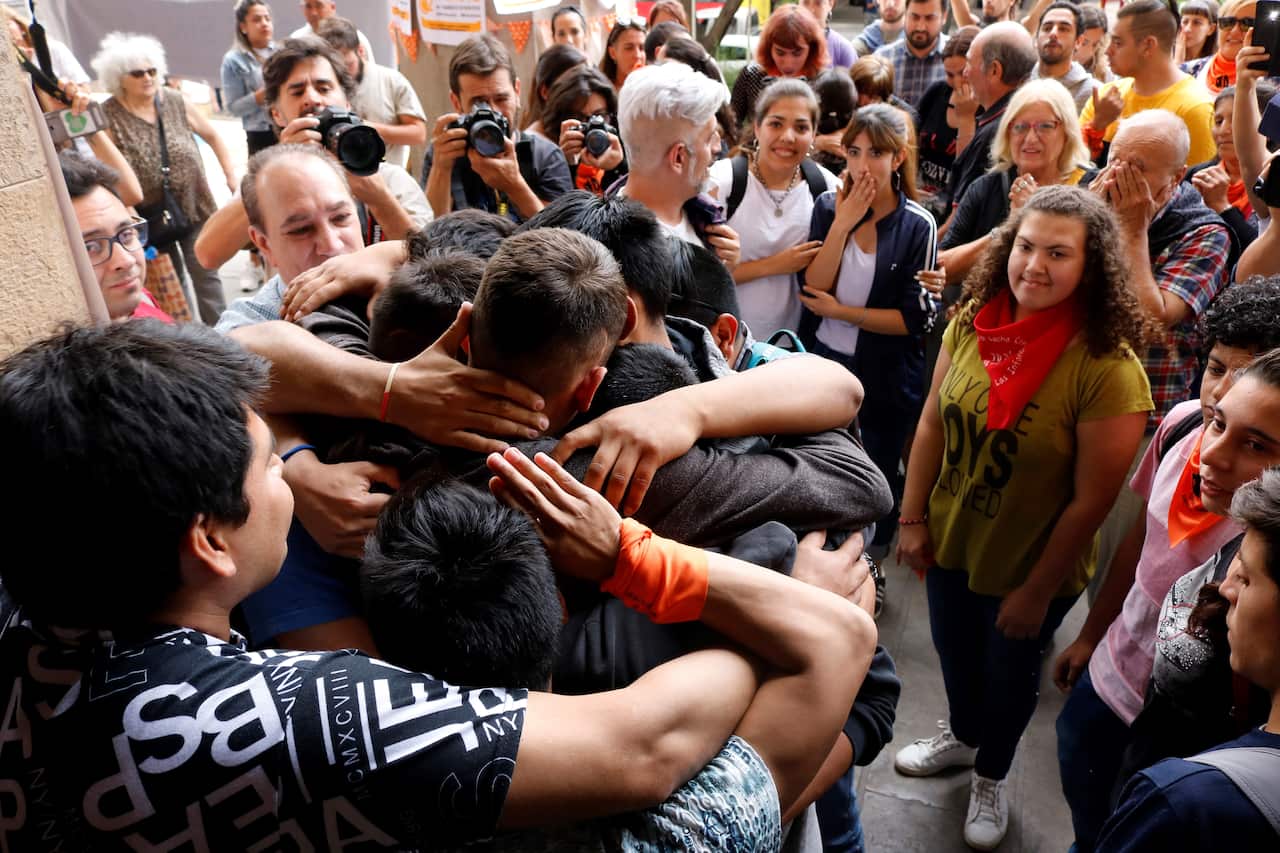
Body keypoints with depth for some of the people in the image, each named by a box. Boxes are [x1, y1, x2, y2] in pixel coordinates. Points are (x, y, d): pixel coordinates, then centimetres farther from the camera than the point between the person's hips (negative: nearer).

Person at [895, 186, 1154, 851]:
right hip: (949, 543, 4)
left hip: (1029, 569, -4)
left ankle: (990, 777, 52)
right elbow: (933, 424, -4)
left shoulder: (1108, 370, -26)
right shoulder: (972, 323, -13)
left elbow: (1091, 501, -21)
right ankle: (962, 735, 59)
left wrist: (1037, 591, -14)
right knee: (954, 651, 27)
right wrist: (912, 519, -2)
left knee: (1008, 673, 21)